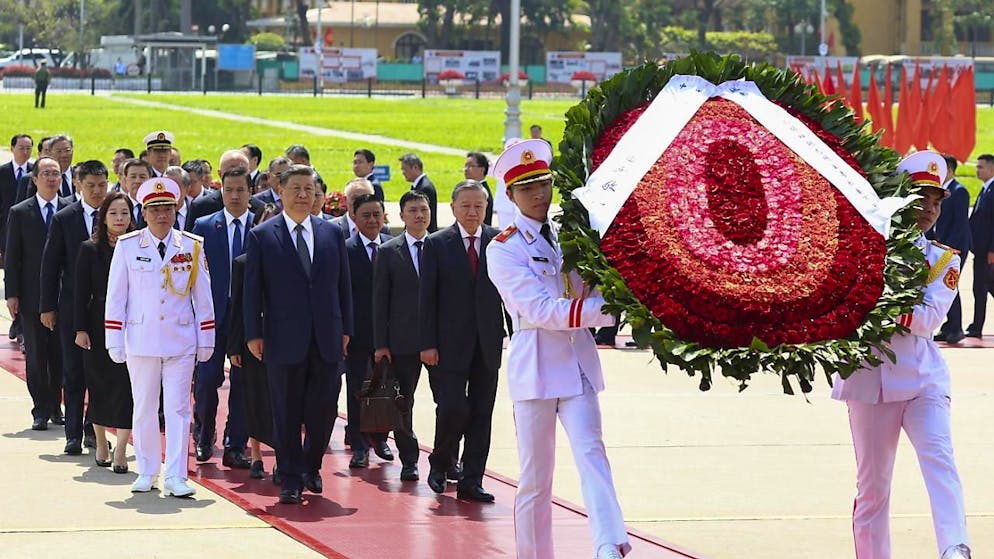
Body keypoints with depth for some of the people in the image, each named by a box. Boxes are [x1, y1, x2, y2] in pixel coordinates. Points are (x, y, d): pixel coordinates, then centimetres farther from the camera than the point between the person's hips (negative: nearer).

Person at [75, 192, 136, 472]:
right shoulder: (90, 249, 1)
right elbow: (81, 292, 1)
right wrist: (80, 329, -5)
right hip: (99, 327, 1)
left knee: (128, 385, -8)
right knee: (99, 385, 10)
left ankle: (121, 449, -5)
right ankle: (101, 443, 26)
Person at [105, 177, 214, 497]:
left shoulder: (192, 246, 2)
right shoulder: (127, 246, 0)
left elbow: (202, 295, 7)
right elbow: (116, 295, 3)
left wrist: (206, 339, 6)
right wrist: (114, 340, 0)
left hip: (181, 340, 0)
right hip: (141, 339, 0)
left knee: (178, 409, -2)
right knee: (144, 408, 7)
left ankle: (175, 477, -1)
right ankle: (147, 473, 18)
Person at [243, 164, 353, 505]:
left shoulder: (332, 234, 10)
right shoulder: (261, 236, 1)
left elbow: (343, 285, 13)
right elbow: (252, 289, 1)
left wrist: (345, 329, 8)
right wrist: (254, 334, -5)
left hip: (326, 339, 3)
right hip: (285, 339, -2)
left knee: (325, 408, 2)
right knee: (287, 413, 2)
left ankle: (311, 466, 25)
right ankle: (290, 479, 10)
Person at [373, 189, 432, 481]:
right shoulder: (388, 252, 3)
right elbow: (380, 301, 2)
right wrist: (380, 344, -4)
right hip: (403, 339, 0)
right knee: (402, 402, 5)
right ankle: (409, 460, 17)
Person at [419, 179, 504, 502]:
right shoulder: (437, 244, 0)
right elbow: (427, 297, -2)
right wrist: (427, 344, -7)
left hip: (488, 343, 3)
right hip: (450, 344, -3)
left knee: (481, 415, 4)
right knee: (453, 408, -9)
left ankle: (471, 482, 10)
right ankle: (439, 464, 17)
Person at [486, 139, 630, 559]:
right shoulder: (504, 249, -4)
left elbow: (593, 292, 18)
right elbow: (540, 310, -16)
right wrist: (607, 309, -24)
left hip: (578, 363, 3)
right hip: (535, 367, -3)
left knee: (591, 453, -14)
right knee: (535, 477, 3)